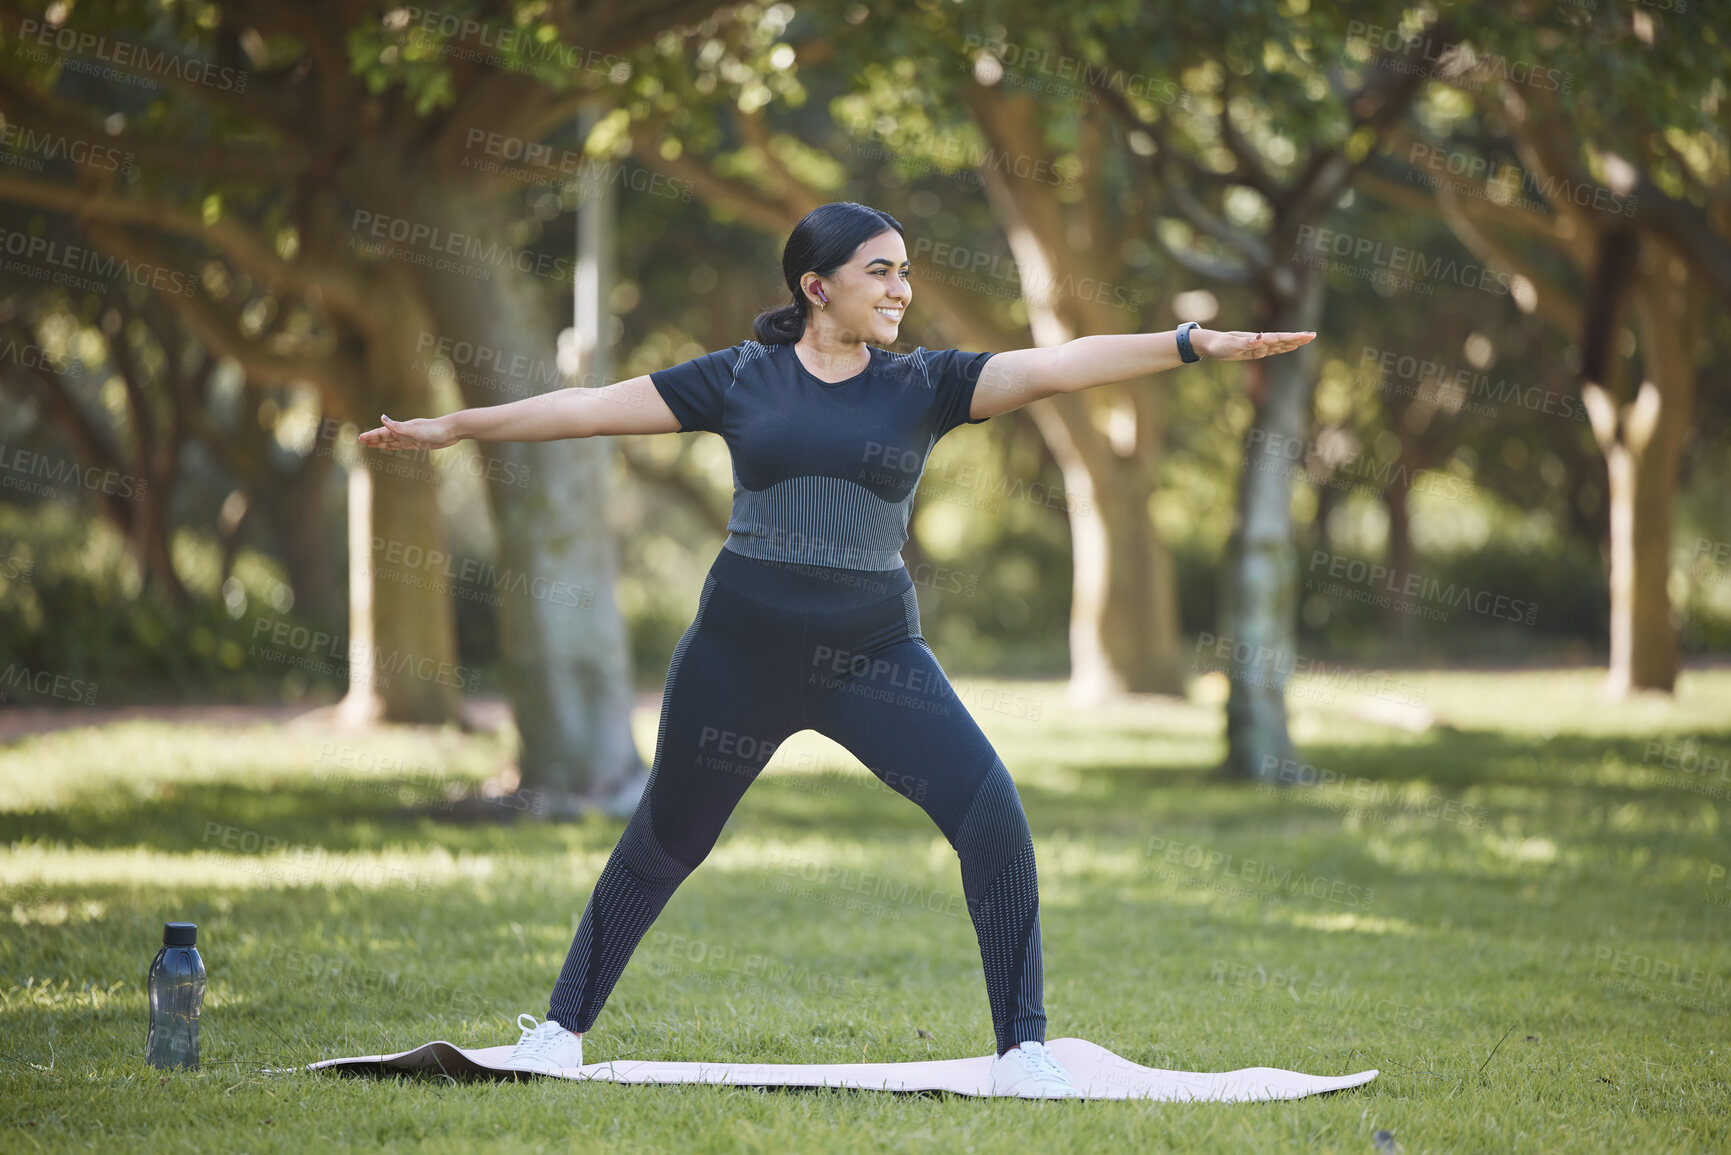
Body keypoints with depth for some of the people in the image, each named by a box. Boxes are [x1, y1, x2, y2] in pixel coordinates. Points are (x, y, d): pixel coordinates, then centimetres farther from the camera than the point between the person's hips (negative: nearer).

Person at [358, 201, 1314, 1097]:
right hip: (741, 648, 0)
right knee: (664, 841, 12)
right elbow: (597, 407, 6)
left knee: (992, 814, -16)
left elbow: (1050, 368, -10)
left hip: (872, 651, 0)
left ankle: (1021, 1049, -7)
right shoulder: (740, 378, 2)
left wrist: (1190, 343, -21)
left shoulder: (922, 385, 1)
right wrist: (453, 428, 9)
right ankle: (563, 1026, 31)